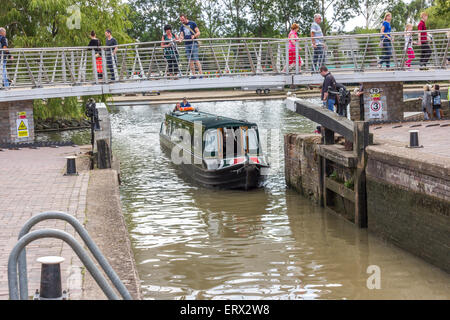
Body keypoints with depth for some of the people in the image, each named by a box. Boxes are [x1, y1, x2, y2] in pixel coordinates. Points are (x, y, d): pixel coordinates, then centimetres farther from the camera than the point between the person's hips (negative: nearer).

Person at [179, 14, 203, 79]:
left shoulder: (192, 23, 3)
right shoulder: (182, 27, 17)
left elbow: (198, 32, 0)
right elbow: (181, 35, 13)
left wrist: (194, 36, -19)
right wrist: (181, 38, -11)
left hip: (193, 43, -5)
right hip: (186, 44, 5)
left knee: (196, 59, -12)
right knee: (190, 60, 2)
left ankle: (201, 74, -13)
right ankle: (193, 75, 4)